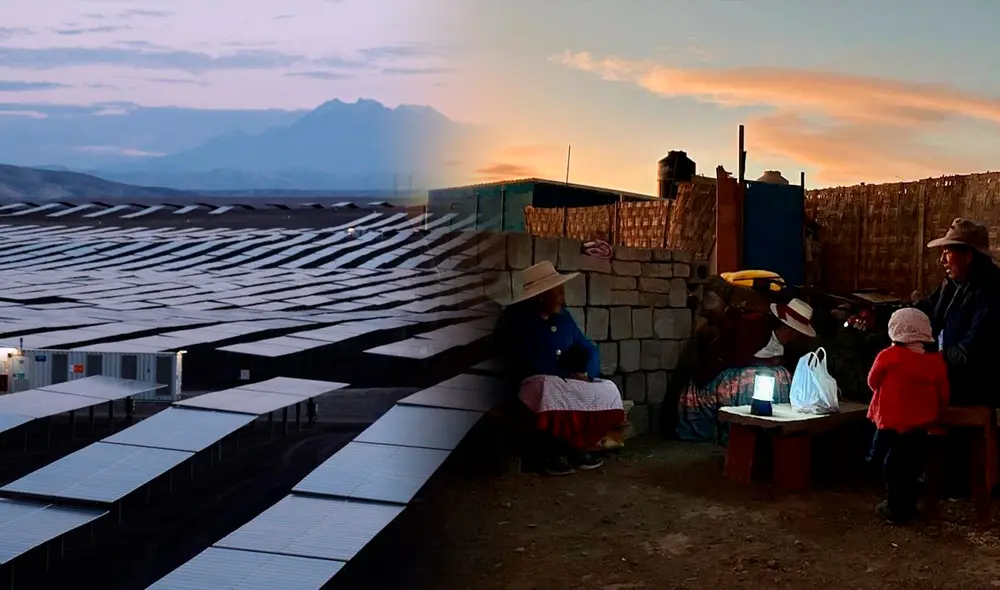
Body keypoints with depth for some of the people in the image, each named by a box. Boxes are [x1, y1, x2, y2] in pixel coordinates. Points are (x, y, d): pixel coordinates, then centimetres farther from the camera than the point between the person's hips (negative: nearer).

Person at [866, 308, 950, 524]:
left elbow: (873, 382, 2)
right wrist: (933, 415, 22)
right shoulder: (936, 361, -2)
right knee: (912, 469, 16)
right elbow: (943, 396, 6)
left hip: (892, 424, -4)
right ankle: (908, 507, 26)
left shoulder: (889, 356, -13)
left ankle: (896, 509, 14)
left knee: (893, 467, 8)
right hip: (921, 427, 4)